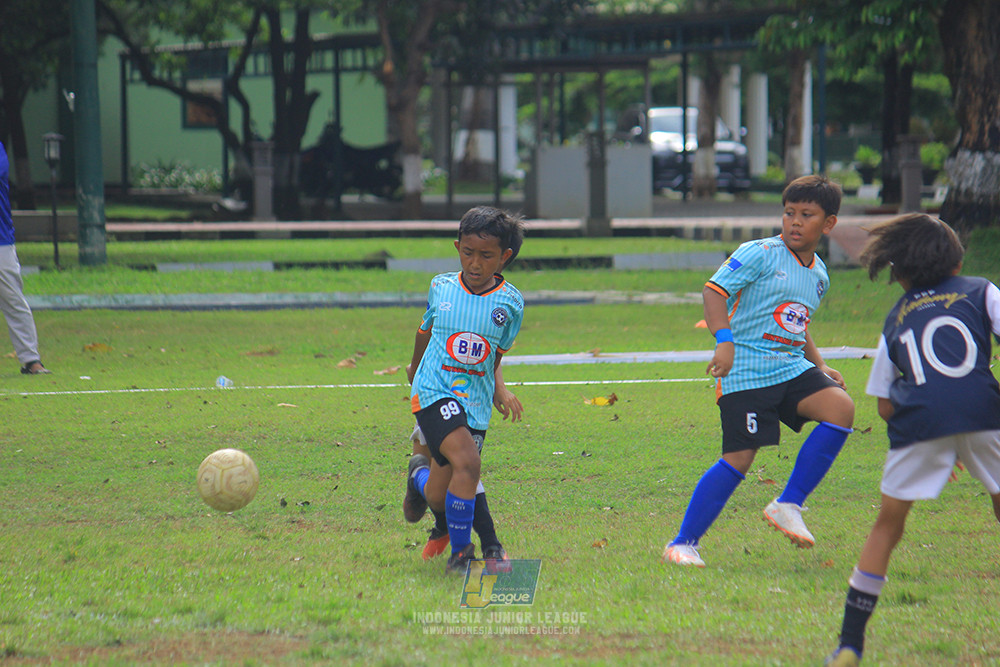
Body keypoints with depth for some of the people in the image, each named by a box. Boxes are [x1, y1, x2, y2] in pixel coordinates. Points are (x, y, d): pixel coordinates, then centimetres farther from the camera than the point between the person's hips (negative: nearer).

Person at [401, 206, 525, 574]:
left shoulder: (510, 302, -2)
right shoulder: (441, 288, -1)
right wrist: (415, 367, 34)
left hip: (475, 405, 2)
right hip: (434, 392, -2)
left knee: (439, 499, 5)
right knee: (467, 462, -27)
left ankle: (420, 476, 44)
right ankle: (460, 551, -10)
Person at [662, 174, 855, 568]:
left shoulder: (819, 274, 16)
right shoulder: (759, 254, -6)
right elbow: (713, 290, -14)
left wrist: (819, 366, 18)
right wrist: (724, 340, -28)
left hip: (792, 369, 6)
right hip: (747, 371, -6)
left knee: (840, 407, -19)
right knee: (738, 459, -13)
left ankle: (788, 506, -9)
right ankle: (683, 543, 1)